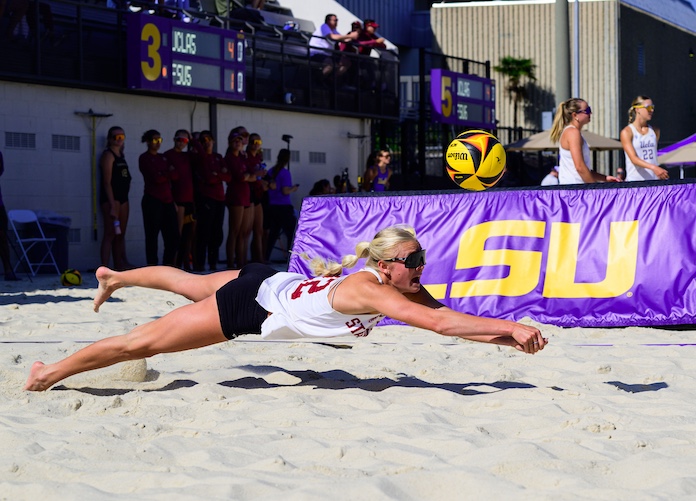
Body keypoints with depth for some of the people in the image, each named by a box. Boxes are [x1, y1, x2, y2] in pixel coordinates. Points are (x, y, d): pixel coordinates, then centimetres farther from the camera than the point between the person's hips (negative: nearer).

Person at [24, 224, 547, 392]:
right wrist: (507, 326, -50)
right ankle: (49, 374, 14)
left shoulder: (405, 287, -12)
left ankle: (115, 277, 60)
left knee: (189, 283, 33)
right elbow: (436, 322, -48)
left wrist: (504, 337, -25)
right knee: (145, 342, 0)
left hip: (270, 284, 9)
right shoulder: (371, 290, -37)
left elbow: (443, 314, -10)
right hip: (250, 305, -9)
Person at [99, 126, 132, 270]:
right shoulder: (108, 155, -8)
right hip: (111, 197, -9)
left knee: (120, 234, 11)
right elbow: (107, 182, -15)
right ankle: (105, 268, -14)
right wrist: (112, 206, -20)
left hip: (123, 197, 9)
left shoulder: (121, 155, 17)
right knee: (110, 234, -12)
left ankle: (120, 264, 16)